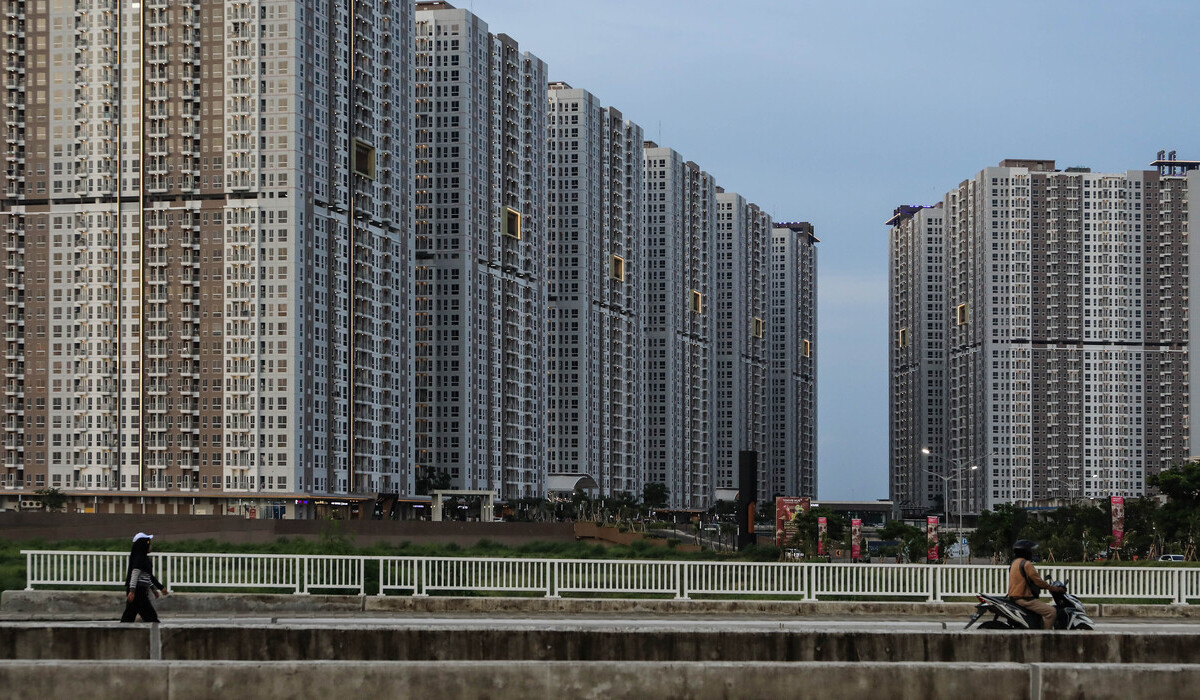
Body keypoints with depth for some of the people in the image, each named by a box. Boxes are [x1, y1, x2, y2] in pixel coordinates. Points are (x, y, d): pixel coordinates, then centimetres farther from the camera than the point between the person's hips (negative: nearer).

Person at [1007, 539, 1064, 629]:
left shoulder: (1015, 563, 17)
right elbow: (1038, 581, -17)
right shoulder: (1026, 564, -14)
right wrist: (1055, 589, -8)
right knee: (1051, 611, -17)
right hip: (1025, 599, -11)